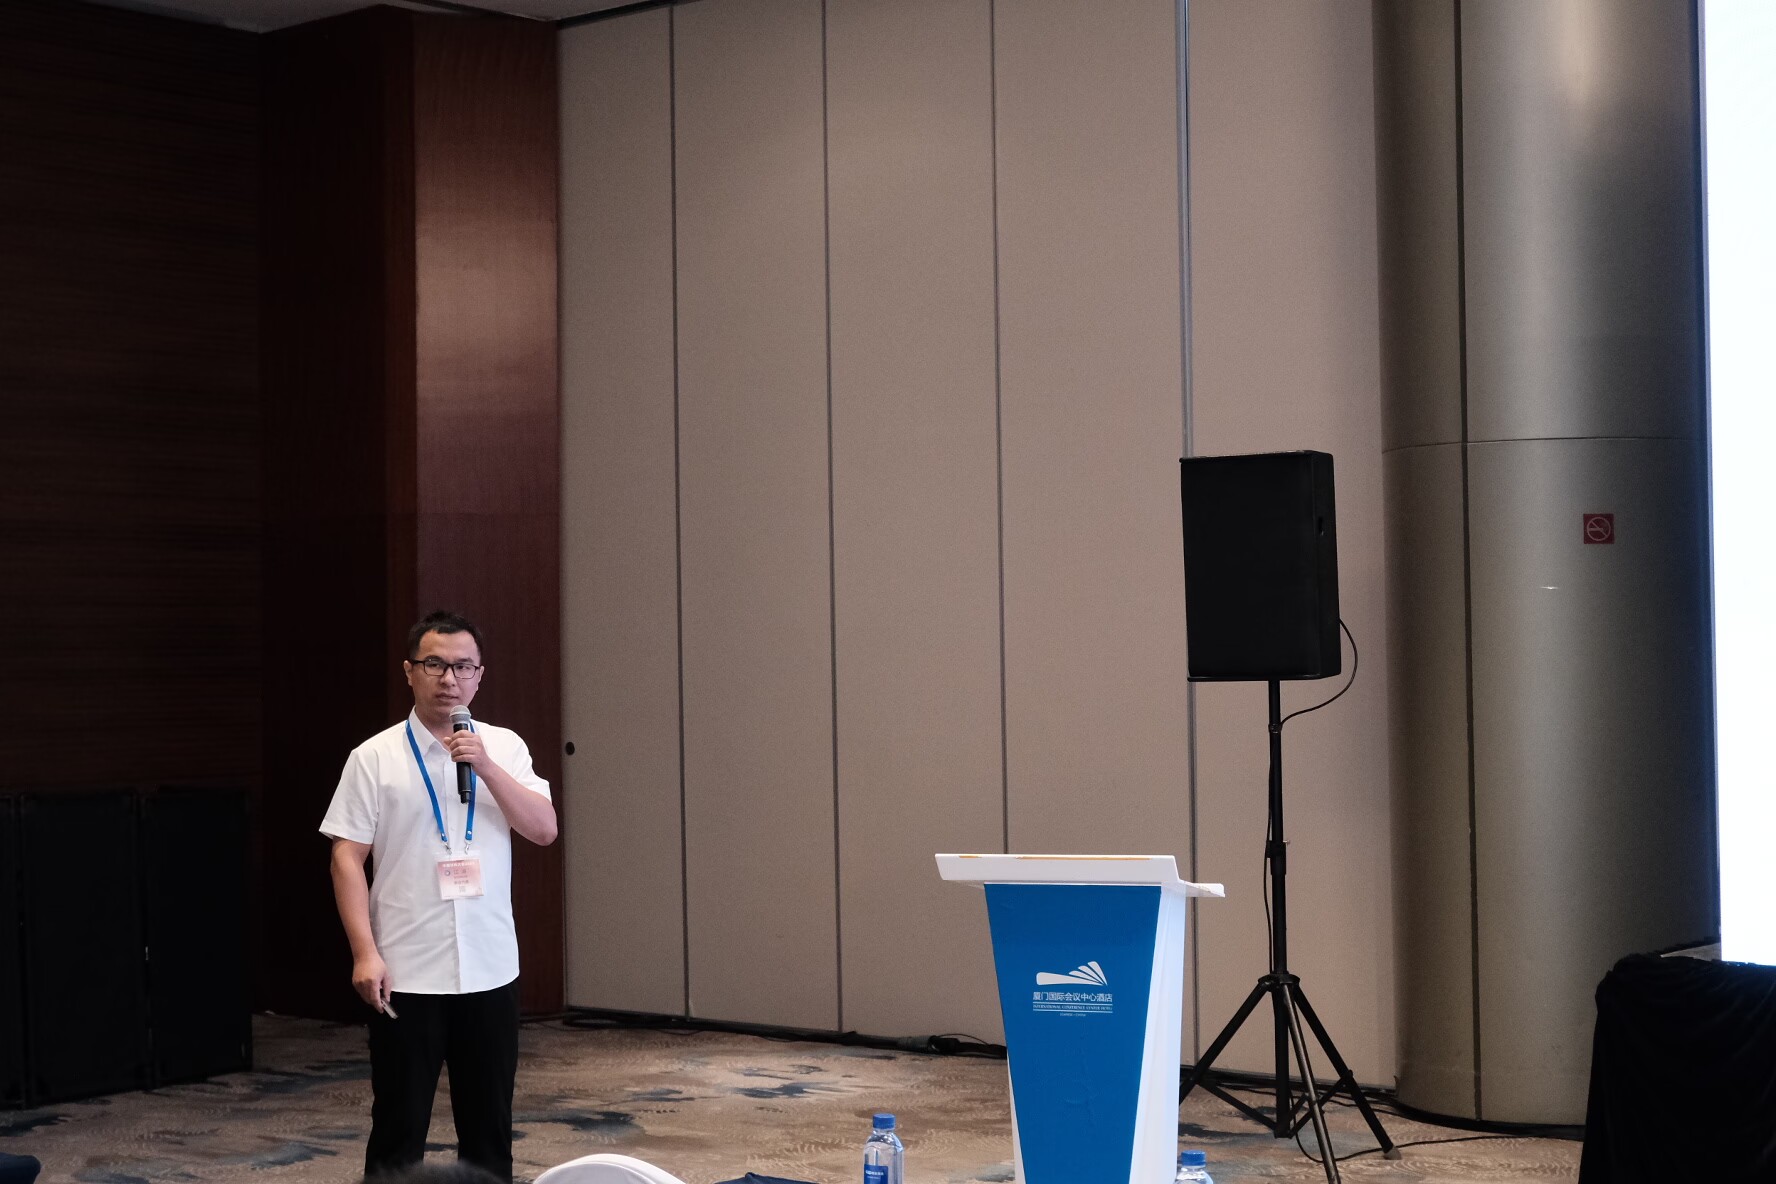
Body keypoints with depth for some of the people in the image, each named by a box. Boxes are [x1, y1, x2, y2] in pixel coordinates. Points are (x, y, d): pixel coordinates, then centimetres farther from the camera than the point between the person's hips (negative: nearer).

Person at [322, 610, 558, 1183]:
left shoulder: (504, 747, 5)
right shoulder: (375, 758, -3)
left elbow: (544, 829, -5)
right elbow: (347, 858, -6)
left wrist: (486, 767, -16)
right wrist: (365, 953, -14)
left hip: (489, 969, 3)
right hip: (406, 973, -3)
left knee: (489, 1121, 12)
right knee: (399, 1124, 4)